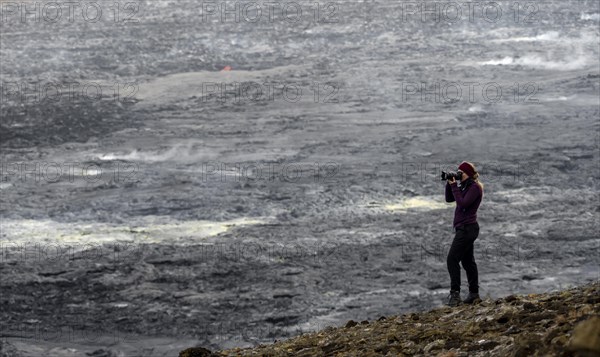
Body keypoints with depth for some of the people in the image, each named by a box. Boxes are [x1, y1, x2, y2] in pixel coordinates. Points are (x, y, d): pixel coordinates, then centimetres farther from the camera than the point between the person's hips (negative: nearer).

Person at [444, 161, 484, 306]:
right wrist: (450, 184, 2)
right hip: (464, 228, 10)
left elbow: (462, 203, -24)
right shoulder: (465, 186, 14)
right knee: (467, 261, 13)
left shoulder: (475, 187, -13)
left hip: (467, 228, -10)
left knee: (452, 259, -14)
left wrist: (454, 186, -18)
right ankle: (474, 294, 17)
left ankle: (455, 293, -17)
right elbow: (449, 199, 15)